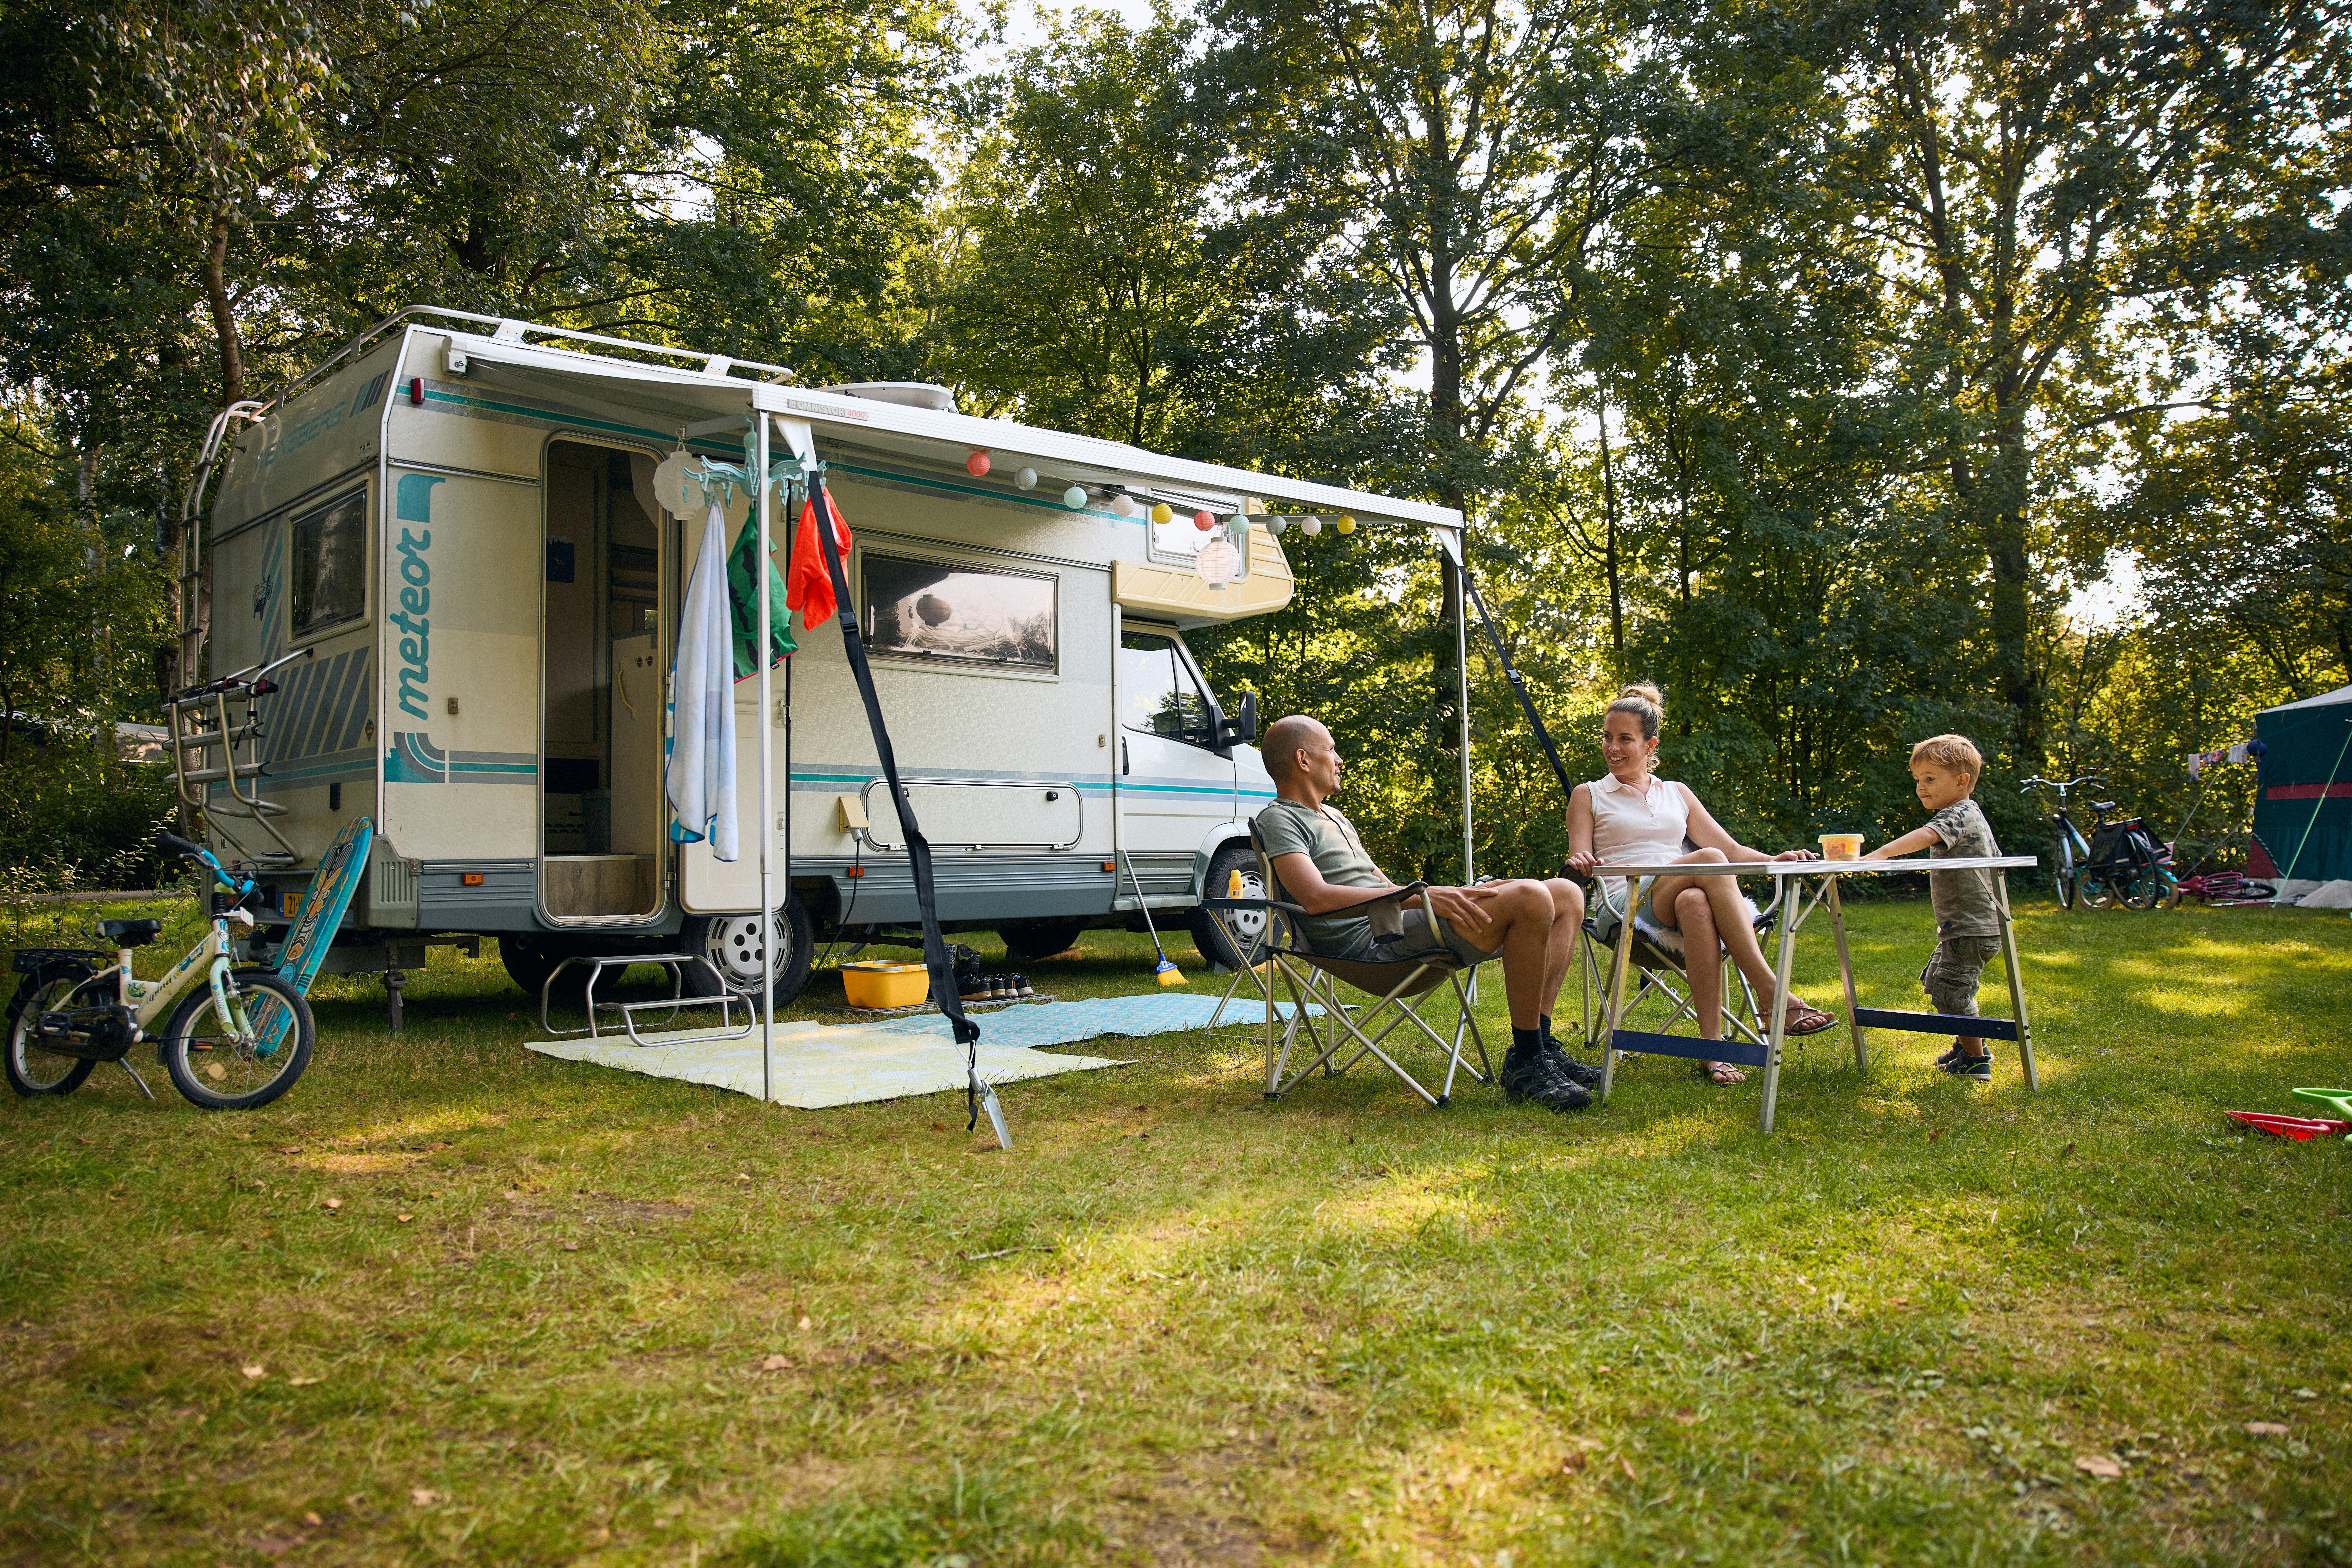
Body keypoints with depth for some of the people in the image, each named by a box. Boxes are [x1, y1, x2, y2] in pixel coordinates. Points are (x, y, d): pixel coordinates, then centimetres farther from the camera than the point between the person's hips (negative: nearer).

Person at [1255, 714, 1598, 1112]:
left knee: (1567, 895, 4)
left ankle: (1540, 1045, -2)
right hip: (1372, 941, -10)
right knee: (1531, 899, -26)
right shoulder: (1279, 819, -3)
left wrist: (1452, 895, 12)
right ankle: (1525, 1063, -19)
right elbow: (1316, 897, -19)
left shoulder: (1332, 815, 30)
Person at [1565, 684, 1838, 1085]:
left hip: (1683, 897, 3)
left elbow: (1731, 849, 18)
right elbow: (1579, 860, 6)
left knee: (1695, 903, -39)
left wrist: (1774, 860, -3)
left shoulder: (1677, 794, 25)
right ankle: (1771, 992, -42)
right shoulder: (1588, 796, 18)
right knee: (1709, 861, -34)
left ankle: (1712, 1042, -46)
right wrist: (1581, 863, -20)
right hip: (1629, 902, -3)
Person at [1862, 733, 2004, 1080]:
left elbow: (1925, 836, -40)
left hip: (1971, 929, -12)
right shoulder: (1972, 816, 15)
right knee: (1937, 981, 22)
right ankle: (1972, 1044, 36)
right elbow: (1996, 861, 25)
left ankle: (1976, 1061, 2)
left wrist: (1880, 854, -54)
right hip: (1965, 926, 12)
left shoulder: (1958, 815, -19)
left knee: (1950, 990, -10)